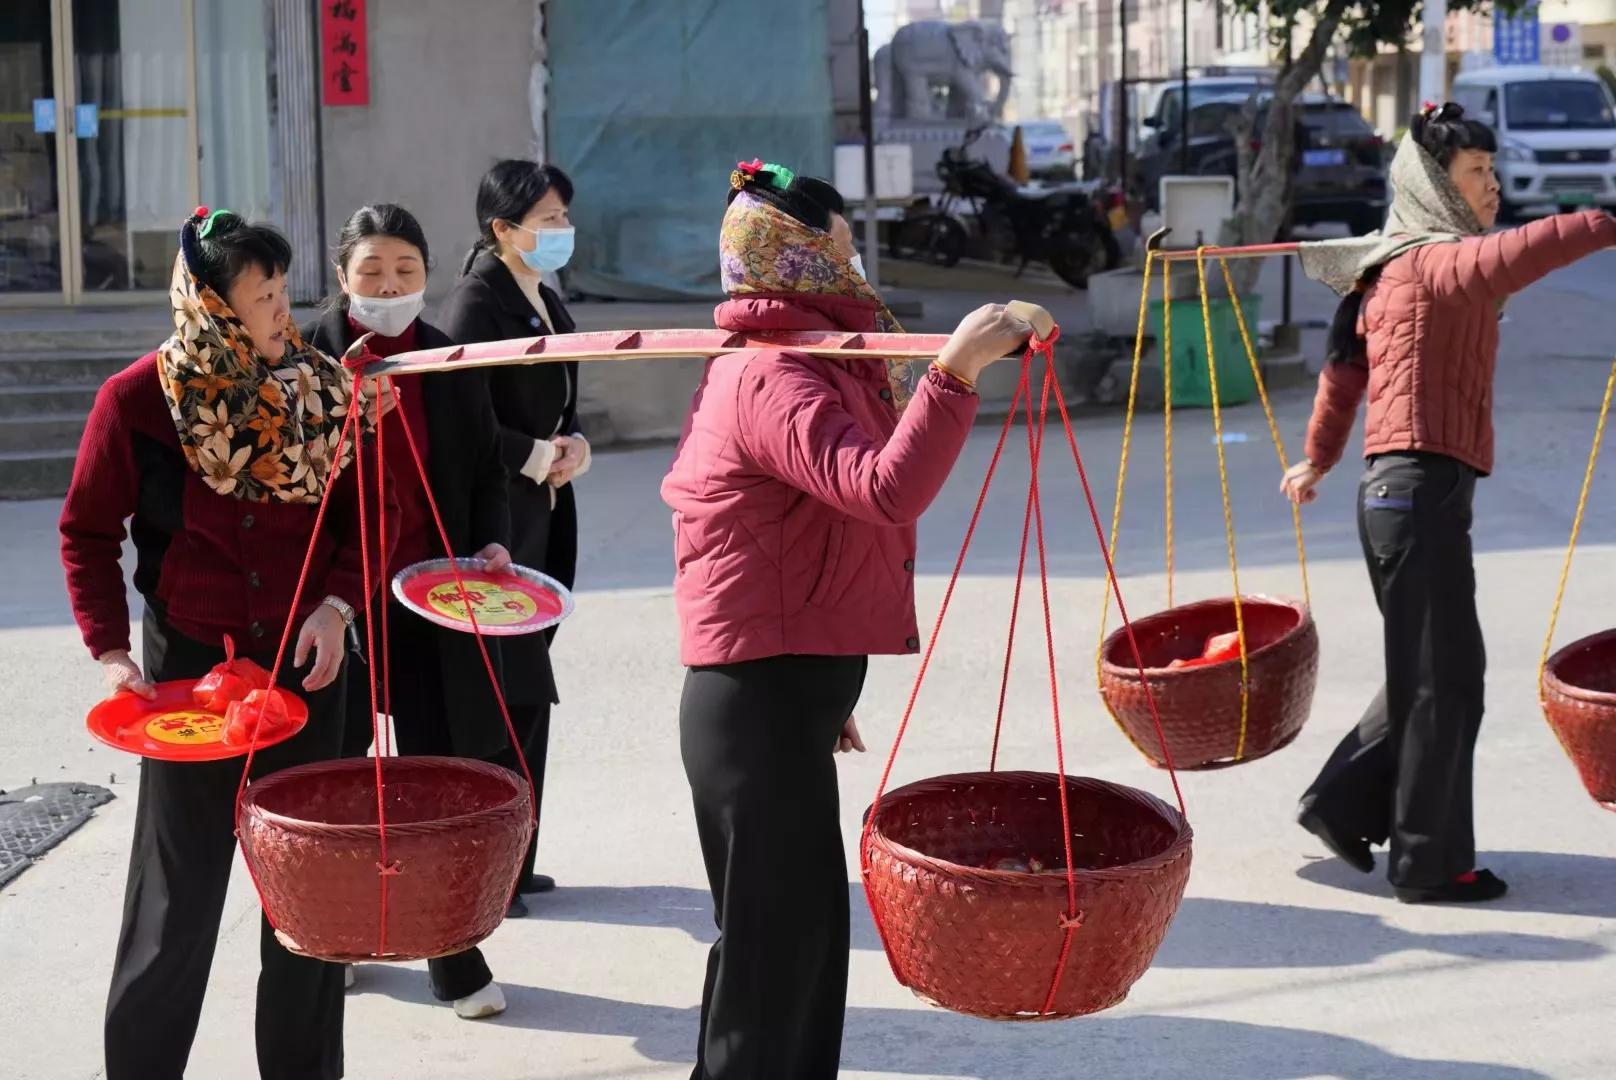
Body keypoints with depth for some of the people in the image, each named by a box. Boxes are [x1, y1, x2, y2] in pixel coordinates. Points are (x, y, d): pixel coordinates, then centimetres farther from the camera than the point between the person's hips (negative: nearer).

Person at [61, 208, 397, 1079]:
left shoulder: (316, 389, -4)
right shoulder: (138, 399, -10)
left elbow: (370, 514, 4)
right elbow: (88, 532, -2)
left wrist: (337, 603, -12)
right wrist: (110, 652, -11)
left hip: (305, 661, 2)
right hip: (189, 660, -2)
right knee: (178, 887, 5)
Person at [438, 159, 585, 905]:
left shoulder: (546, 303, 15)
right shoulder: (474, 302, -12)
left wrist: (574, 446, 2)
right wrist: (541, 458, -12)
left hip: (541, 520, 9)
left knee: (527, 693, 12)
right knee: (499, 695, -5)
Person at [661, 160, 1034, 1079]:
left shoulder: (791, 362, 16)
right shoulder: (775, 380, -18)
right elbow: (885, 490, -34)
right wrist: (954, 372, -41)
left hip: (784, 696, 10)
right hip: (762, 703, -10)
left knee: (807, 926, 17)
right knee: (773, 937, -3)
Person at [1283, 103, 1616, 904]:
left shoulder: (1392, 270, 18)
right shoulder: (1435, 262, -10)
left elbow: (1345, 369, 26)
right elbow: (1515, 255, -32)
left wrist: (1318, 460, 37)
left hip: (1398, 492, 10)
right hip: (1422, 487, -10)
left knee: (1433, 670, 17)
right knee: (1443, 680, -2)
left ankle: (1343, 804, 23)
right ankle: (1430, 864, 5)